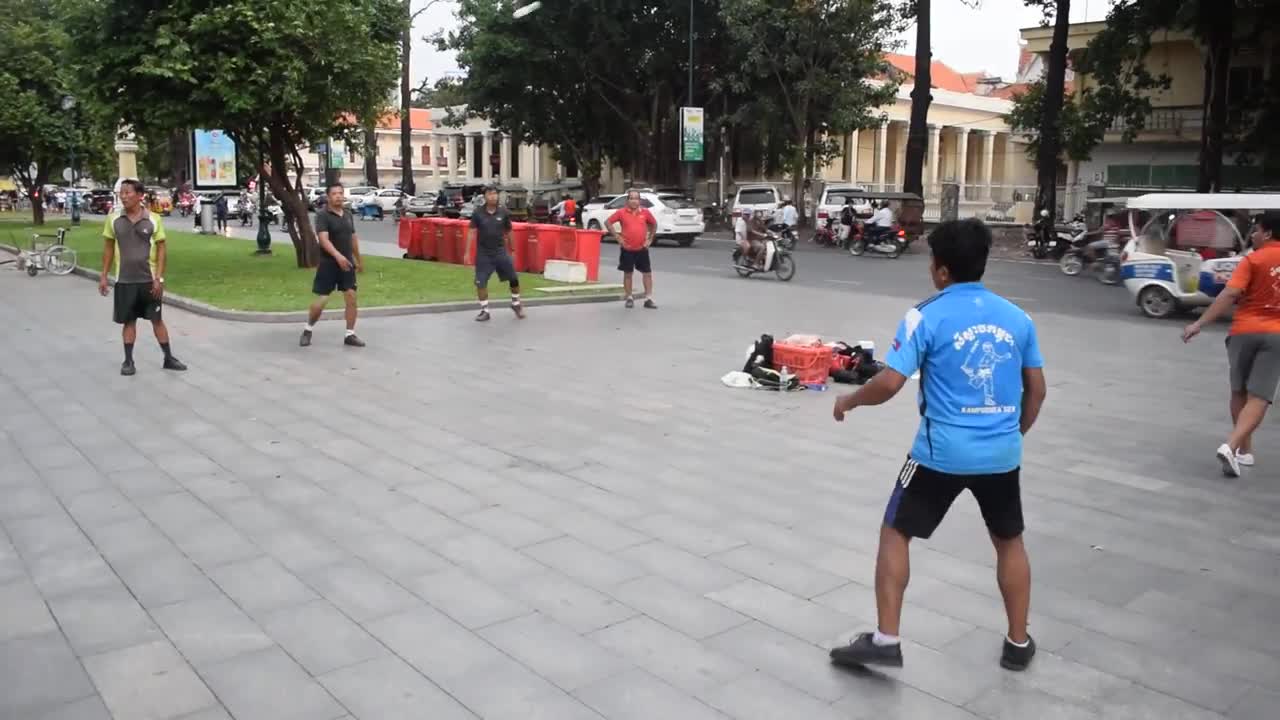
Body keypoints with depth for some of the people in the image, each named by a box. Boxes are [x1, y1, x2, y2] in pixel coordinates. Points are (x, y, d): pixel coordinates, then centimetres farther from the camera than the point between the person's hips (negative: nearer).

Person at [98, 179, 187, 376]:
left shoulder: (153, 219, -5)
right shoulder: (113, 219, 0)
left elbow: (162, 249, -3)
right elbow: (108, 247, 8)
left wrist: (158, 277, -10)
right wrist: (103, 275, 5)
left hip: (149, 279, -1)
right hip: (124, 280, 1)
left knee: (157, 319, 6)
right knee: (128, 321, 8)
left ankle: (168, 358, 15)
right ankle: (128, 361, 16)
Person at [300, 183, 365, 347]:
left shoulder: (348, 215, 10)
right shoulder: (322, 215, -10)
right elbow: (323, 239, -23)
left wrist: (359, 260, 24)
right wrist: (338, 256, -37)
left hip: (347, 262, 5)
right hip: (328, 263, -5)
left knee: (351, 297, -2)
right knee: (322, 299, -2)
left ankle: (350, 334, 6)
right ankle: (308, 329, 20)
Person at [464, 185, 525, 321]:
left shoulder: (504, 213, -2)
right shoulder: (478, 213, -5)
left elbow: (509, 233, 8)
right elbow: (471, 232, -5)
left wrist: (513, 250, 13)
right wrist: (467, 252, -10)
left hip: (501, 251, 1)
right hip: (483, 253, -1)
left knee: (514, 279, 3)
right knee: (481, 283, -2)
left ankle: (516, 304, 27)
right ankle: (485, 311, 13)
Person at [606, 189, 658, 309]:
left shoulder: (645, 212, 1)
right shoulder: (621, 212, -4)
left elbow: (654, 224, 16)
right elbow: (608, 222, 0)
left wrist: (650, 238, 8)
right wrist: (617, 237, -4)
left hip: (642, 249, 2)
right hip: (627, 249, -1)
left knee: (647, 273, 1)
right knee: (627, 273, 7)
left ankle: (648, 299, 6)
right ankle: (629, 298, 17)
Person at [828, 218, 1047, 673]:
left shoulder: (927, 317, -9)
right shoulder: (1017, 317, 6)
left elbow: (889, 384, -14)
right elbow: (1036, 389, 12)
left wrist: (849, 401, 4)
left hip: (943, 452, -4)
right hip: (1002, 453, 5)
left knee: (895, 534, 10)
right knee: (1009, 542, 23)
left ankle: (885, 640, 10)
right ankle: (1018, 644, 31)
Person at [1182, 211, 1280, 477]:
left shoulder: (1253, 260, -6)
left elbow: (1229, 295, -17)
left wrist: (1199, 324, -19)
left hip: (1244, 331, -1)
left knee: (1239, 392, 16)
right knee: (1259, 398, -6)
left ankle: (1245, 450, 24)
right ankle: (1231, 446, -24)